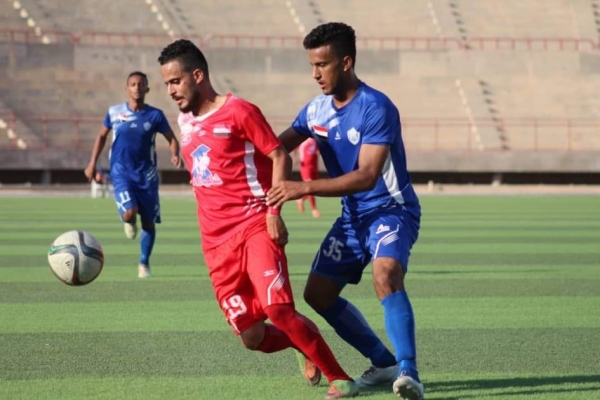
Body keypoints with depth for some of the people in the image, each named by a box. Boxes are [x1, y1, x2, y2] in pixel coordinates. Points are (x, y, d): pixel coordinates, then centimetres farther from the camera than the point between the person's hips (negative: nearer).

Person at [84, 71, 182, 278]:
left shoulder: (155, 115, -4)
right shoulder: (114, 112, -1)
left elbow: (172, 139, 2)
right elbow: (102, 136, 13)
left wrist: (175, 156, -19)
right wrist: (92, 163, 8)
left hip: (147, 174, 1)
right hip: (121, 172, -1)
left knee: (149, 221, 4)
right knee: (129, 213, -23)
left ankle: (144, 264, 20)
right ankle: (130, 223, 16)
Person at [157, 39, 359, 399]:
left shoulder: (238, 111, -4)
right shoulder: (185, 121, 16)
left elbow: (279, 156, -6)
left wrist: (274, 211, -16)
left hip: (255, 227, -6)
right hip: (216, 242, 6)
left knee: (277, 308, -24)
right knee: (252, 336, -2)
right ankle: (305, 344, 30)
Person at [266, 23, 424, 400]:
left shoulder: (376, 108, -21)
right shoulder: (316, 110, 1)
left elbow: (366, 176, -29)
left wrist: (304, 188, -35)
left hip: (391, 210, -8)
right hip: (353, 216, 8)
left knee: (386, 274, -33)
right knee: (318, 294, 5)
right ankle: (384, 363, 17)